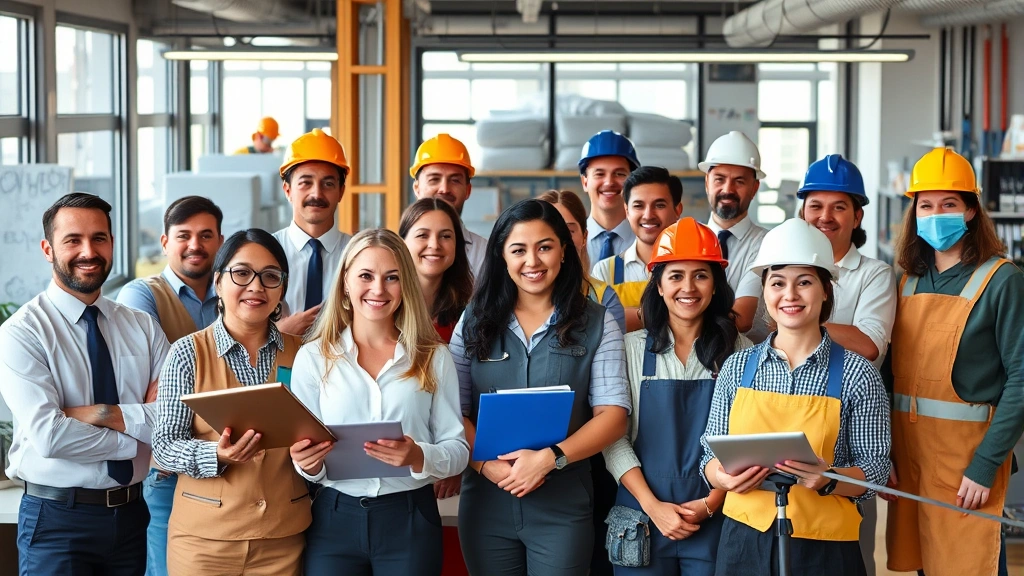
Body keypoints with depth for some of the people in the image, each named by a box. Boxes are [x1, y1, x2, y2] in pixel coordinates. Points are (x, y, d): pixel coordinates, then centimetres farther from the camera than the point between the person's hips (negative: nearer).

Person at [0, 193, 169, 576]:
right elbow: (49, 435, -20)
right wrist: (136, 438, -11)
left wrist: (105, 414, -17)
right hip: (57, 519, -4)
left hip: (132, 513, 5)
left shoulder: (143, 328, 5)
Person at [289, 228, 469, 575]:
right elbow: (302, 455, 4)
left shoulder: (433, 357, 3)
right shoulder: (314, 356, 3)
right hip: (334, 520, 0)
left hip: (410, 520, 0)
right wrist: (309, 464, -19)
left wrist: (419, 457, -20)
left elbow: (458, 449, 0)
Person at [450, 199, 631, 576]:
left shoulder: (596, 324, 2)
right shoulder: (475, 321, 7)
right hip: (485, 503, 2)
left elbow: (613, 415, -4)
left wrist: (550, 457, -18)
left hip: (563, 506, -1)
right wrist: (486, 465, -16)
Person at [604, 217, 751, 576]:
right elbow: (613, 437, -4)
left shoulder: (739, 352, 1)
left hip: (715, 521, 0)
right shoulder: (631, 349, 1)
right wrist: (653, 506, -13)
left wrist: (711, 504, -12)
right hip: (642, 517, 0)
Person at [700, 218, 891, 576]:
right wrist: (723, 476, -14)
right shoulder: (737, 369, 4)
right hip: (743, 541, 2)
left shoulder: (855, 374, -4)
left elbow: (875, 469, -3)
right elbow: (712, 454, 8)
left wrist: (828, 479, -22)